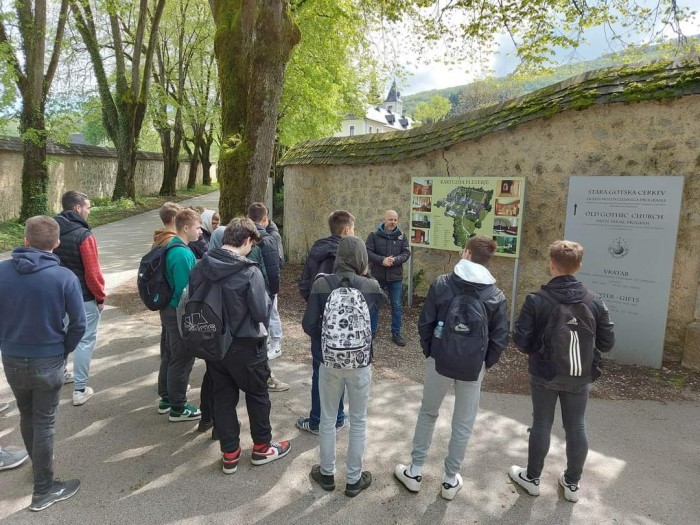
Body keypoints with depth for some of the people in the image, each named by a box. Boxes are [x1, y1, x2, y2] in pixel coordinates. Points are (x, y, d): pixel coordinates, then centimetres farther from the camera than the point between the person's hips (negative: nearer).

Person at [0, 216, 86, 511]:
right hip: (48, 361, -3)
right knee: (44, 424, 9)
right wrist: (64, 350, 3)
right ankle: (44, 490, 21)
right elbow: (79, 324, -15)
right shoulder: (65, 277, -17)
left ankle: (37, 465, 46)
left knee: (26, 416, 24)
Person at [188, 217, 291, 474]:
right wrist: (267, 298, 0)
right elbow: (261, 312, -20)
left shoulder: (200, 267, -5)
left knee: (223, 397, 16)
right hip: (245, 345, -5)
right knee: (257, 395, 15)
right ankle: (262, 447, 29)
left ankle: (229, 454, 26)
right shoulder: (249, 272, -23)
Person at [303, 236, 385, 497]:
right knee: (358, 421, 17)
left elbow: (308, 324, -9)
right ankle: (354, 479, 30)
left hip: (329, 361, 1)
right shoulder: (370, 286, -12)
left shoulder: (320, 284, -12)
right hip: (361, 363, 0)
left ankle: (327, 474, 35)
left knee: (328, 419, 19)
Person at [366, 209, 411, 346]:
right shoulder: (374, 235, -4)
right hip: (377, 276, -1)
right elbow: (368, 252, -11)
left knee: (397, 306, 9)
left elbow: (406, 253, -4)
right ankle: (371, 332, 25)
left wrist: (394, 260, -23)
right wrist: (382, 260, -25)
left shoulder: (402, 236, 2)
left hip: (396, 277, 2)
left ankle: (396, 334, 23)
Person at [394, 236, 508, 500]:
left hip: (439, 361, 0)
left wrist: (429, 351, 9)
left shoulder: (442, 283, -8)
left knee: (427, 414, 19)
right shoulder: (496, 295, -5)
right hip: (473, 367, 0)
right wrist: (484, 363, 10)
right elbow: (500, 339, -3)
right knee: (463, 424, 15)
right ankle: (450, 480, 27)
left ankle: (414, 472, 27)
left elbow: (425, 323, -5)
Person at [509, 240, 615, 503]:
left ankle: (532, 478, 29)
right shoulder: (595, 302, -9)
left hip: (544, 374, -2)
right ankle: (572, 484, 32)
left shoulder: (536, 300, -18)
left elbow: (521, 340, -17)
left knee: (541, 425, 13)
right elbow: (607, 342, -3)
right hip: (580, 377, 2)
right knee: (576, 428, 16)